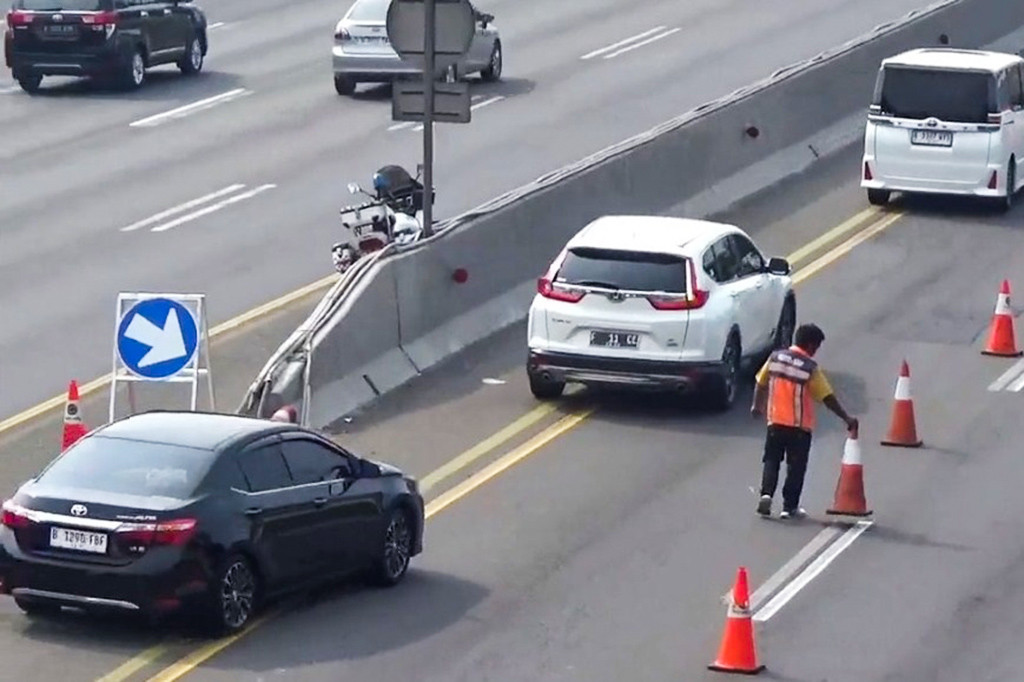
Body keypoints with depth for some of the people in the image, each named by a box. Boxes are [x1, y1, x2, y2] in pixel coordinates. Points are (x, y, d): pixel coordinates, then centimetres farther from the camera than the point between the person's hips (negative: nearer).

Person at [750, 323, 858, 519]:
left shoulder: (775, 358, 0)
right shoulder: (810, 368, -11)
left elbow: (761, 383, 11)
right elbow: (828, 398, -11)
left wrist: (757, 405, 27)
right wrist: (846, 418, -4)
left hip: (776, 422, 3)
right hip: (800, 425, -3)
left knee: (772, 461, 13)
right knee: (796, 466, 7)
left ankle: (766, 494, -8)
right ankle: (790, 506, 9)